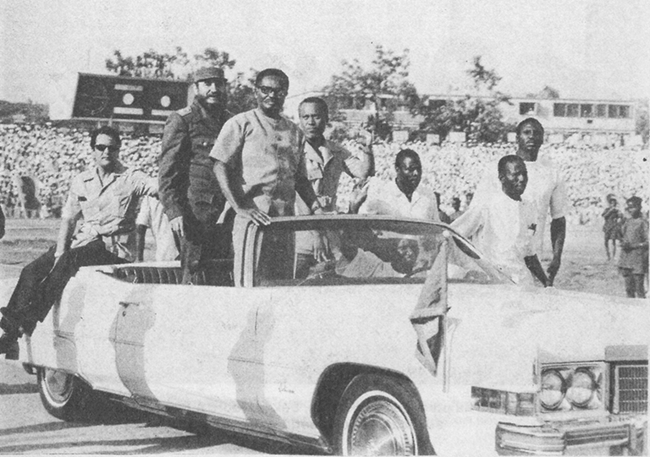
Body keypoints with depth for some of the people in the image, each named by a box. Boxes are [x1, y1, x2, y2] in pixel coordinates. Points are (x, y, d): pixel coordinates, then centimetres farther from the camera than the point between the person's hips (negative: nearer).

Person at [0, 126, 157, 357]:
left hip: (113, 245, -5)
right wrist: (60, 251, -5)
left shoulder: (131, 178, 1)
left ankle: (27, 321, -37)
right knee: (32, 271, -17)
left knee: (69, 260, -34)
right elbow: (68, 220, 14)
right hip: (83, 241, 5)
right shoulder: (81, 182, 15)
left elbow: (159, 189, -17)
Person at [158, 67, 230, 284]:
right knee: (194, 272, -6)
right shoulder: (181, 121, 0)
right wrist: (173, 212, -15)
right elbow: (167, 171, -5)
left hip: (225, 212, 5)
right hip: (194, 212, -5)